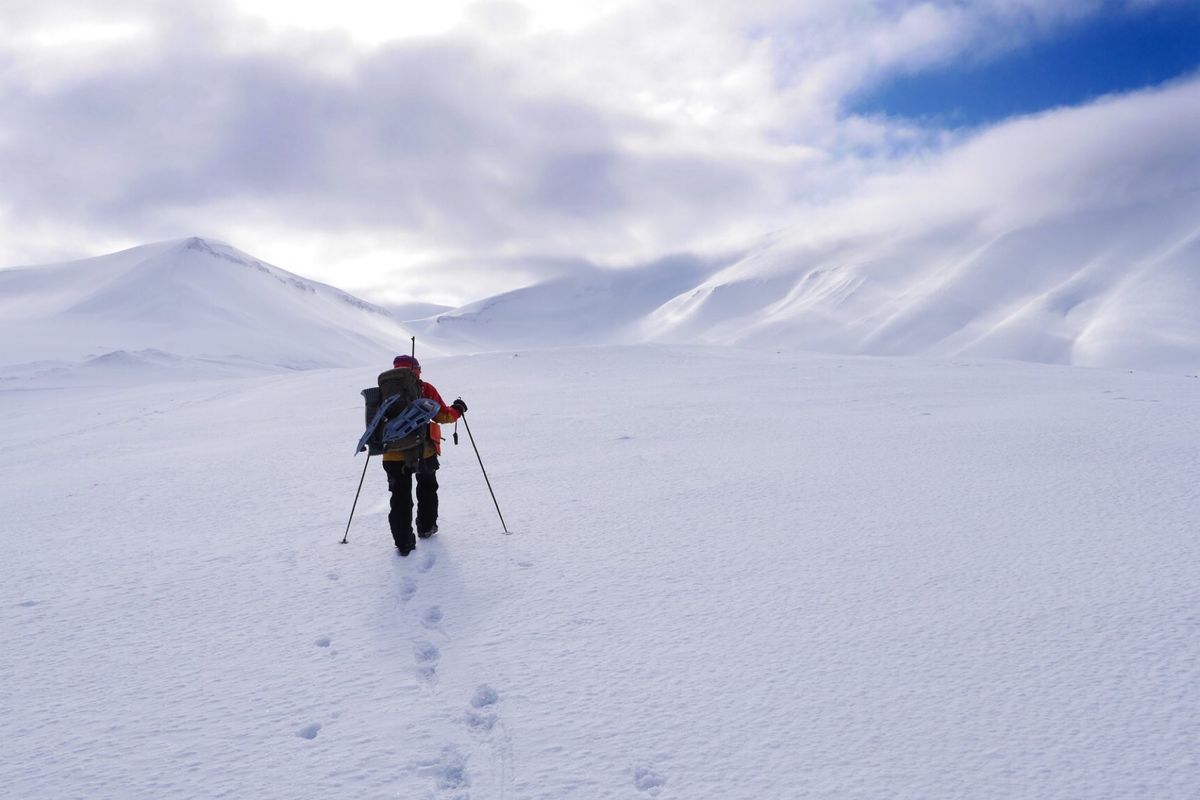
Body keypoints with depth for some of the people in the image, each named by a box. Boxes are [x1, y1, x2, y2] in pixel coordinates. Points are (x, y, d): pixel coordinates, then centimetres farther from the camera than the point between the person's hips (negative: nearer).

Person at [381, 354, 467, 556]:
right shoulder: (425, 389, -4)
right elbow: (442, 415, -2)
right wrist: (456, 410, 17)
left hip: (394, 454, 1)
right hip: (423, 450, -1)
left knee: (400, 496, 8)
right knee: (427, 487, 25)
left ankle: (404, 542, 4)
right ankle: (426, 527, 35)